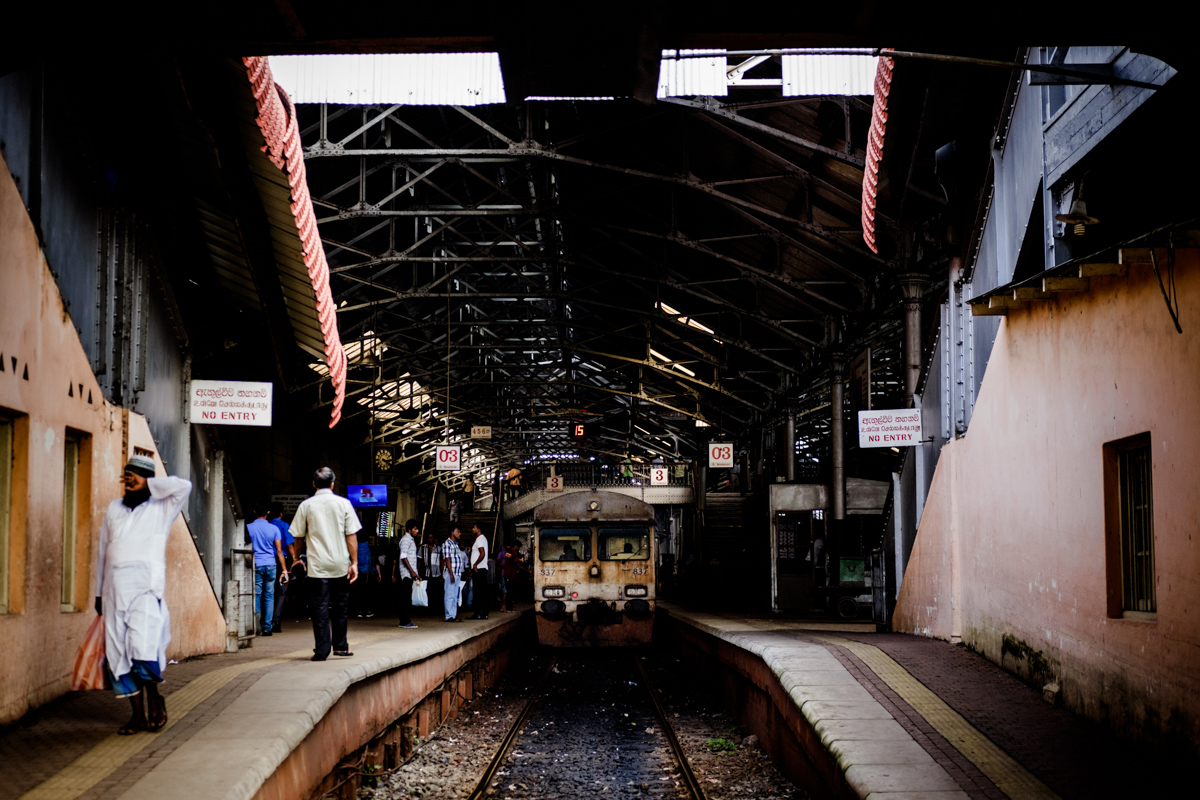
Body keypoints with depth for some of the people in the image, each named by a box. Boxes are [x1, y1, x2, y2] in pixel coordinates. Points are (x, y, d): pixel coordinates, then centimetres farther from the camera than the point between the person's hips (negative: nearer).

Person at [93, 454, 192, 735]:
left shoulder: (161, 509, 7)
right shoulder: (114, 509, 20)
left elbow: (184, 486, -11)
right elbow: (103, 551, 23)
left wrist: (148, 484, -3)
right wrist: (99, 591, 20)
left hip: (146, 587, -5)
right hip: (114, 589, 5)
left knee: (143, 646, -19)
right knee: (118, 653, 0)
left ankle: (155, 699, 2)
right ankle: (138, 713, 7)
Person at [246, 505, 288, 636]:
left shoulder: (248, 528, -1)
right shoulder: (274, 529, 2)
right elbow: (279, 551, -1)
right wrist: (284, 569, 1)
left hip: (255, 565, -1)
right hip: (271, 565, 1)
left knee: (256, 595, 3)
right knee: (269, 596, 5)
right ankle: (267, 628, 3)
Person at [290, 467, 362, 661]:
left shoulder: (306, 505, 1)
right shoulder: (343, 503, 0)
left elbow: (299, 537, 6)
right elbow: (351, 535, -3)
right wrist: (354, 562, 0)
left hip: (317, 565, -1)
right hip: (340, 565, 1)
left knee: (319, 607, 1)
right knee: (340, 606, 14)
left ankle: (322, 650, -3)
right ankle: (340, 645, 21)